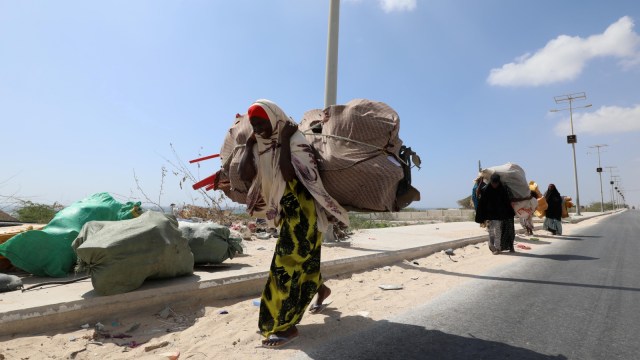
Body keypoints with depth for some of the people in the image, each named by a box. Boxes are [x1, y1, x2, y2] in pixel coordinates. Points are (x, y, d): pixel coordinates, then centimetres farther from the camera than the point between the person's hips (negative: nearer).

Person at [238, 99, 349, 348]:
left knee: (289, 262, -8)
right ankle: (321, 289, 46)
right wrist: (249, 143, -6)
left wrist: (283, 141, -23)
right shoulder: (260, 146, 4)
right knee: (299, 258, 19)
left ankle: (287, 327, 3)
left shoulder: (295, 140, -15)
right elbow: (245, 174, -10)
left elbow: (289, 174, -31)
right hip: (285, 210, 8)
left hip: (302, 209, -8)